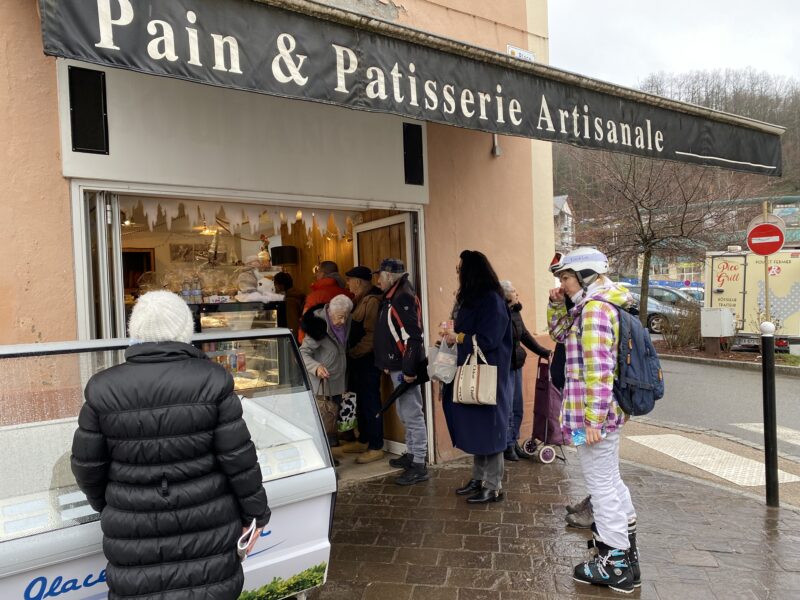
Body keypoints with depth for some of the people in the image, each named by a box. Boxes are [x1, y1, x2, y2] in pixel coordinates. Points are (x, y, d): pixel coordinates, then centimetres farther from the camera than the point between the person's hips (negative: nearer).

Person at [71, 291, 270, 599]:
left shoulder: (104, 389, -9)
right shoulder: (212, 381, -13)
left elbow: (88, 464, 0)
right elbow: (238, 457, -11)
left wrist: (104, 503, 20)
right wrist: (255, 511, 2)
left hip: (136, 530, 1)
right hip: (206, 523, 0)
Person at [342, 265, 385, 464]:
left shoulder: (372, 301, -17)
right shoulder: (362, 300, 16)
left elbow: (372, 334, -22)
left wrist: (354, 352, -16)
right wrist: (351, 353, 12)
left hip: (367, 360, -10)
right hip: (358, 360, 10)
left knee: (370, 403, -3)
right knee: (361, 402, 17)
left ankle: (376, 448, 5)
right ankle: (363, 441, 30)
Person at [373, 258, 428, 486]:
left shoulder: (403, 298, -15)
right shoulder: (392, 298, 16)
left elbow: (412, 335, -23)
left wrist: (408, 369, -25)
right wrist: (390, 365, 19)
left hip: (404, 367, -11)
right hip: (397, 366, 11)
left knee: (412, 415, -6)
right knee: (405, 414, 19)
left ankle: (419, 466, 0)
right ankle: (412, 455, 32)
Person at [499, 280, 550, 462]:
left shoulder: (515, 312, 8)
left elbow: (525, 336, 16)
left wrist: (545, 353, 16)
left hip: (516, 365, 8)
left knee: (518, 408, 14)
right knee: (507, 409, 0)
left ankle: (514, 443, 26)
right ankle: (508, 446, 13)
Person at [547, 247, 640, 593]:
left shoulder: (594, 308, -19)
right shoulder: (598, 305, 13)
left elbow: (599, 369, -25)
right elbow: (561, 334, 25)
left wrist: (593, 419, -24)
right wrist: (557, 304, 8)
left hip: (595, 413, -10)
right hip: (608, 410, 10)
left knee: (601, 486, 2)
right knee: (610, 480, 23)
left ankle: (617, 565, 15)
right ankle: (625, 544, 39)